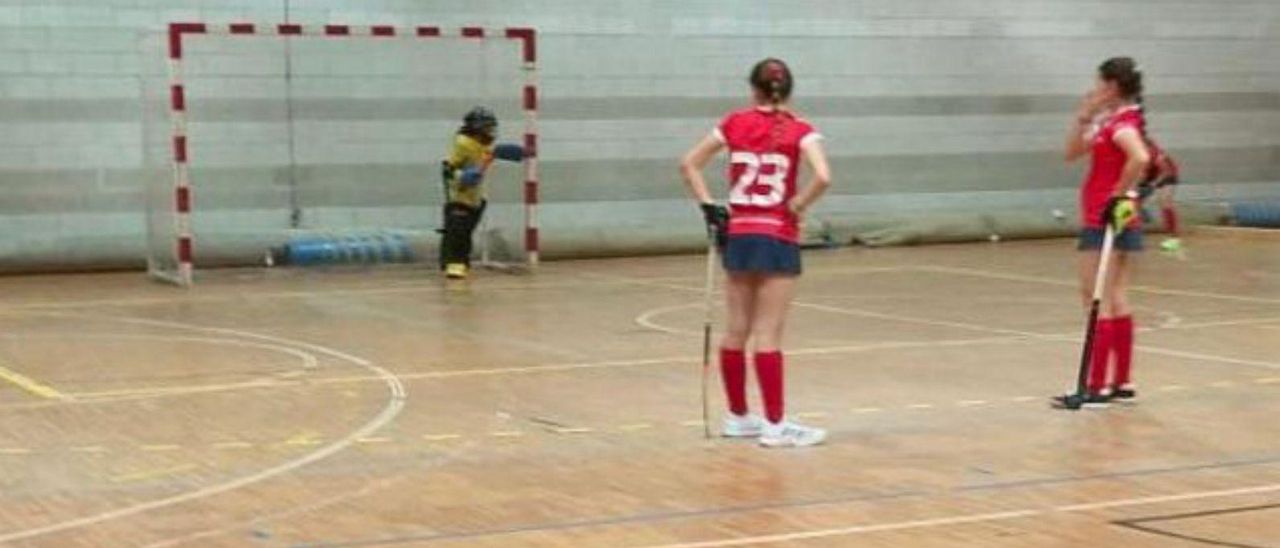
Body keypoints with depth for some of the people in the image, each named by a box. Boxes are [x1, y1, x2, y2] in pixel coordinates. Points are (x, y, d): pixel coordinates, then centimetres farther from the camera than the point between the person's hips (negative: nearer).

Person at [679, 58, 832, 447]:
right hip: (777, 239, -4)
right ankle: (775, 425, -1)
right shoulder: (799, 130, -5)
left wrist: (709, 208, 5)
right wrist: (796, 207, -6)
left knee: (736, 330, 12)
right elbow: (822, 177, -20)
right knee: (768, 335, -4)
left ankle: (738, 416, 23)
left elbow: (689, 164, 7)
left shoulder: (735, 123, 5)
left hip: (737, 235, 4)